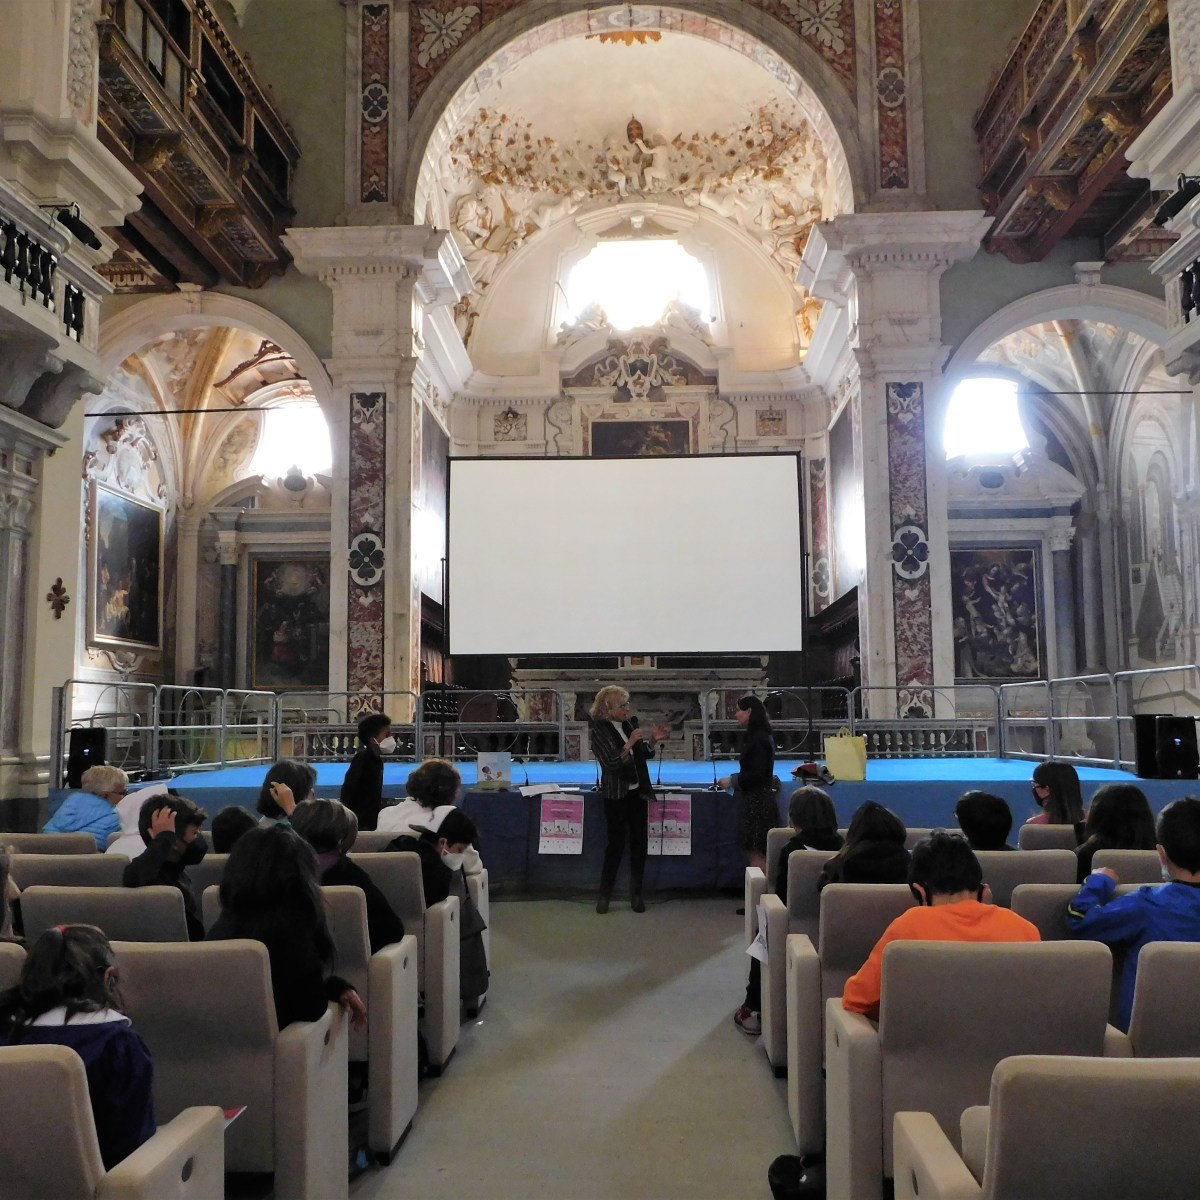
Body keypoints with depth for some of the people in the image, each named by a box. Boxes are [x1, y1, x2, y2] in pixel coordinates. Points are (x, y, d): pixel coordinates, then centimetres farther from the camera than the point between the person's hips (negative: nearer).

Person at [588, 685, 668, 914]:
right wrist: (629, 744, -27)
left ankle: (636, 894, 16)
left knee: (640, 841, 6)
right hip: (616, 795, -5)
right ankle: (604, 895, 11)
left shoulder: (630, 723, 3)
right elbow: (610, 763, -18)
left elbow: (644, 755, 11)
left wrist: (654, 740, -7)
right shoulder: (599, 730, -12)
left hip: (638, 791, 5)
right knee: (616, 843, -2)